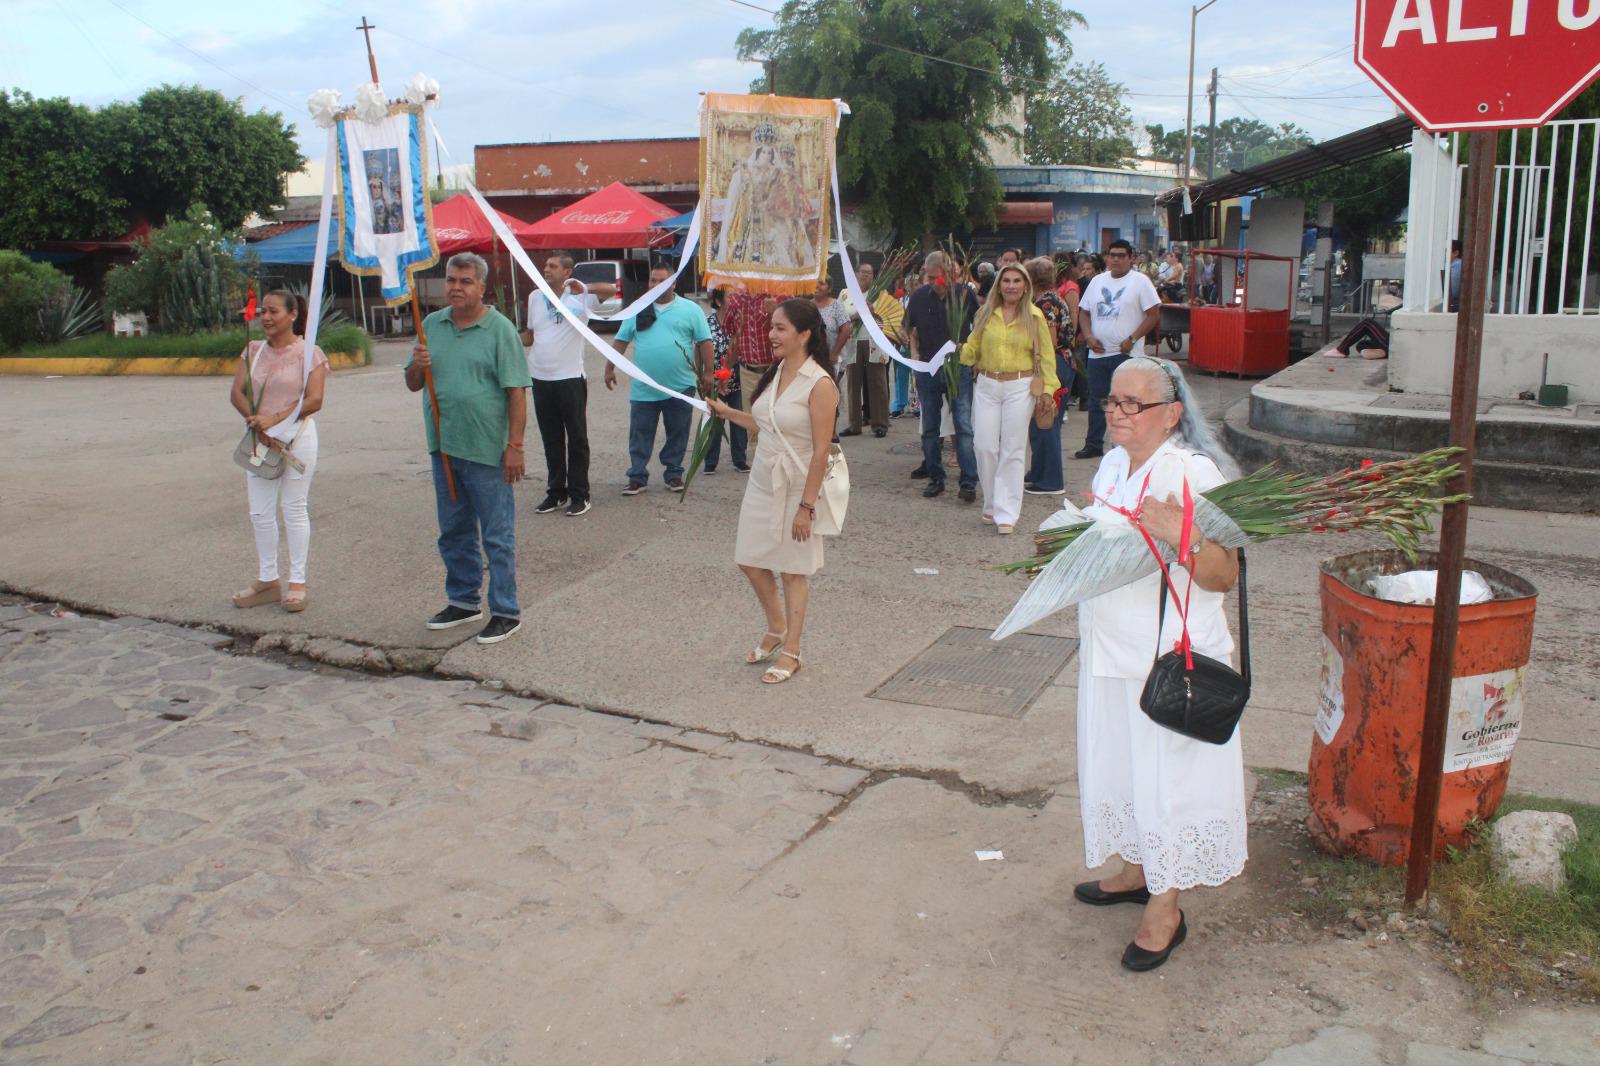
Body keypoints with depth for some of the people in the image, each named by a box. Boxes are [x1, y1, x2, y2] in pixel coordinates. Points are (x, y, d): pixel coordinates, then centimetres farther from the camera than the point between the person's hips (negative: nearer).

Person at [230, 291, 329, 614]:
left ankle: (297, 581, 11)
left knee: (294, 510, 2)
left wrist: (275, 420, -22)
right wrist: (256, 423, -14)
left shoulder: (309, 353, -5)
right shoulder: (253, 351, 9)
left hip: (297, 436, -5)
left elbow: (314, 400, -14)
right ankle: (267, 579, 19)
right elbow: (237, 393, 3)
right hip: (259, 439, 5)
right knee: (260, 512, 8)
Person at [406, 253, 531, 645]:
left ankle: (506, 612, 9)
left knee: (497, 535, 1)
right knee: (454, 533, 17)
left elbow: (517, 392, -11)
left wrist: (515, 446, -16)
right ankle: (463, 601, 31)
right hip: (443, 447, 6)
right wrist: (417, 365, -8)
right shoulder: (431, 325, 10)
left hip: (486, 450, -6)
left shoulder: (499, 328, -7)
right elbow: (413, 385, 15)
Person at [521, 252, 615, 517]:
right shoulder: (535, 297, 11)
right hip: (540, 379, 5)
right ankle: (555, 493, 23)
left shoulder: (579, 297, -6)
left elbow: (612, 290, -20)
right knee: (551, 441, 13)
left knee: (576, 440, 3)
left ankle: (579, 495, 10)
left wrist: (586, 289, -36)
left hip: (570, 378, -5)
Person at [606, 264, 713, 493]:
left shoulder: (690, 309, 1)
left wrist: (707, 372, -4)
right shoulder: (638, 310, 8)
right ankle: (637, 477, 11)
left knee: (677, 434, 8)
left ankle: (673, 474, 21)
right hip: (643, 389, 1)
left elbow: (704, 342, 1)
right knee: (640, 435, 3)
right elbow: (620, 341, 11)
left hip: (680, 387, -1)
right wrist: (610, 368, 7)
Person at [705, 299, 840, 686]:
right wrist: (727, 412, 9)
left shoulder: (819, 385, -18)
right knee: (750, 560, 13)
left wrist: (806, 505, -20)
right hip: (762, 482, 8)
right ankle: (776, 629, 37)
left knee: (792, 571, 5)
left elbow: (821, 451, -19)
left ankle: (791, 651, 21)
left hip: (795, 489, -7)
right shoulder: (775, 374, 6)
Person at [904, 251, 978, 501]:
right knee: (930, 427, 9)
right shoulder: (918, 296, 0)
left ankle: (969, 482, -6)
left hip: (959, 368, -3)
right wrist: (914, 351, 3)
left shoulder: (965, 293, -6)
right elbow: (910, 328, 16)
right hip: (927, 368, 3)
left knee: (963, 426, -7)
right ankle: (935, 478, 20)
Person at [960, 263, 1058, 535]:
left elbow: (1046, 356, 3)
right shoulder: (986, 314, 6)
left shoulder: (1034, 317, 1)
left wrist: (1048, 390, -3)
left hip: (1020, 387, -2)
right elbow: (973, 349, 8)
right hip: (986, 385, 2)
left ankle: (1006, 513, 4)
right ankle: (992, 504, 18)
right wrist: (960, 350, -14)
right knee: (984, 446, -1)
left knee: (1012, 450, -1)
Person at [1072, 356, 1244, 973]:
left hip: (1172, 658, -8)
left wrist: (1180, 533, -36)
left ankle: (1165, 908, 19)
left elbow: (1223, 576, -20)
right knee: (1119, 764, 20)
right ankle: (1136, 870, 40)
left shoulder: (1194, 473, -17)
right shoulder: (1113, 464, 8)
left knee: (1164, 773, 3)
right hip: (1110, 651, 8)